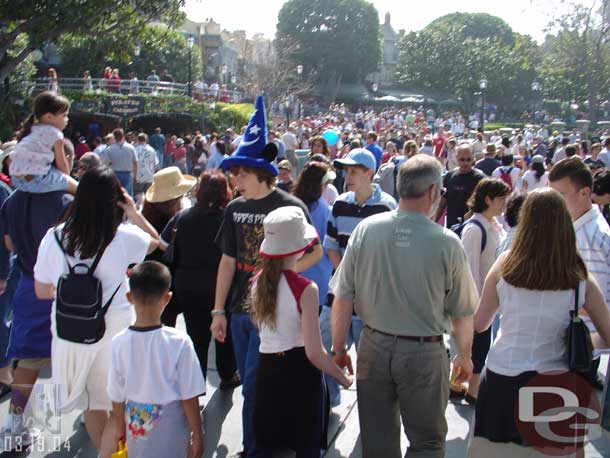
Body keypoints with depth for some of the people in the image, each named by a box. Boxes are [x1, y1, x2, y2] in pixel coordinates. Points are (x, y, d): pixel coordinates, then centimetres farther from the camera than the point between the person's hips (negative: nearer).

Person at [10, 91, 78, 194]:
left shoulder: (30, 130, 18)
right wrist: (66, 178, 19)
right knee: (75, 186, 6)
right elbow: (62, 166, 0)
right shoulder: (55, 134, -3)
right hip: (36, 180, -8)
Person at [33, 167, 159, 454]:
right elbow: (154, 241, 10)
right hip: (116, 326, -1)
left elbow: (41, 291, 2)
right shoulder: (124, 237, -14)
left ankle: (104, 451, 30)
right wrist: (133, 212, 3)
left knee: (92, 400, 17)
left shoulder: (54, 238, -9)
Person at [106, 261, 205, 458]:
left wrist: (119, 427, 15)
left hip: (135, 421, 3)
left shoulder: (119, 342, -13)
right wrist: (197, 434, -1)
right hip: (169, 424, -3)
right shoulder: (179, 342, -21)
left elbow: (117, 396, -1)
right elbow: (189, 397, -14)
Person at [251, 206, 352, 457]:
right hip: (299, 372, -5)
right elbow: (314, 352, -19)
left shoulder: (258, 281, -2)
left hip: (266, 369, 5)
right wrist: (343, 378, -6)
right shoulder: (305, 289, -20)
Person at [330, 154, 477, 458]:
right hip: (424, 353, -3)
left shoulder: (366, 229, -9)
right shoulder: (447, 242, -14)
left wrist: (338, 348, 8)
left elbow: (342, 297, -4)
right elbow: (462, 313, -3)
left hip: (374, 348, 3)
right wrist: (465, 357, 14)